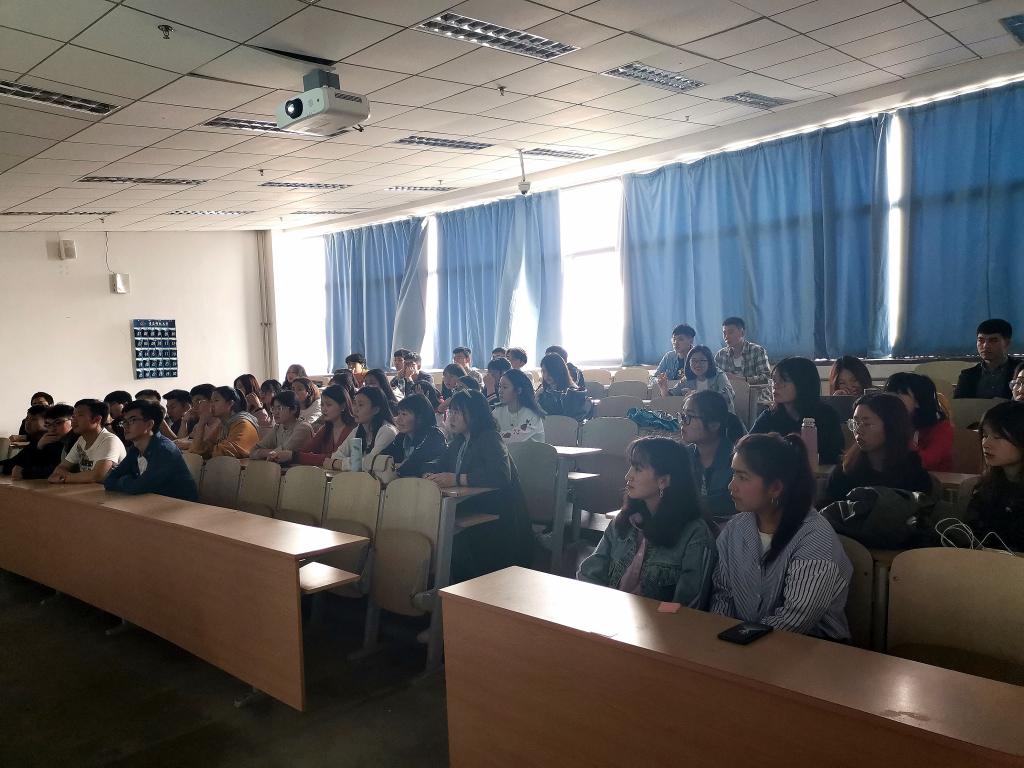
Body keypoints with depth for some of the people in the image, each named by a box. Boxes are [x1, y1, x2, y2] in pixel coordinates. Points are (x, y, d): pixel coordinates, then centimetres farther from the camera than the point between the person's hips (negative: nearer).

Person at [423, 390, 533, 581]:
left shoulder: (490, 438, -13)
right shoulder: (459, 440, 12)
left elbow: (501, 475, -28)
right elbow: (440, 465, 18)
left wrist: (457, 479, -32)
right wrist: (430, 476, -8)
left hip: (500, 520, -8)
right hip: (474, 511, 8)